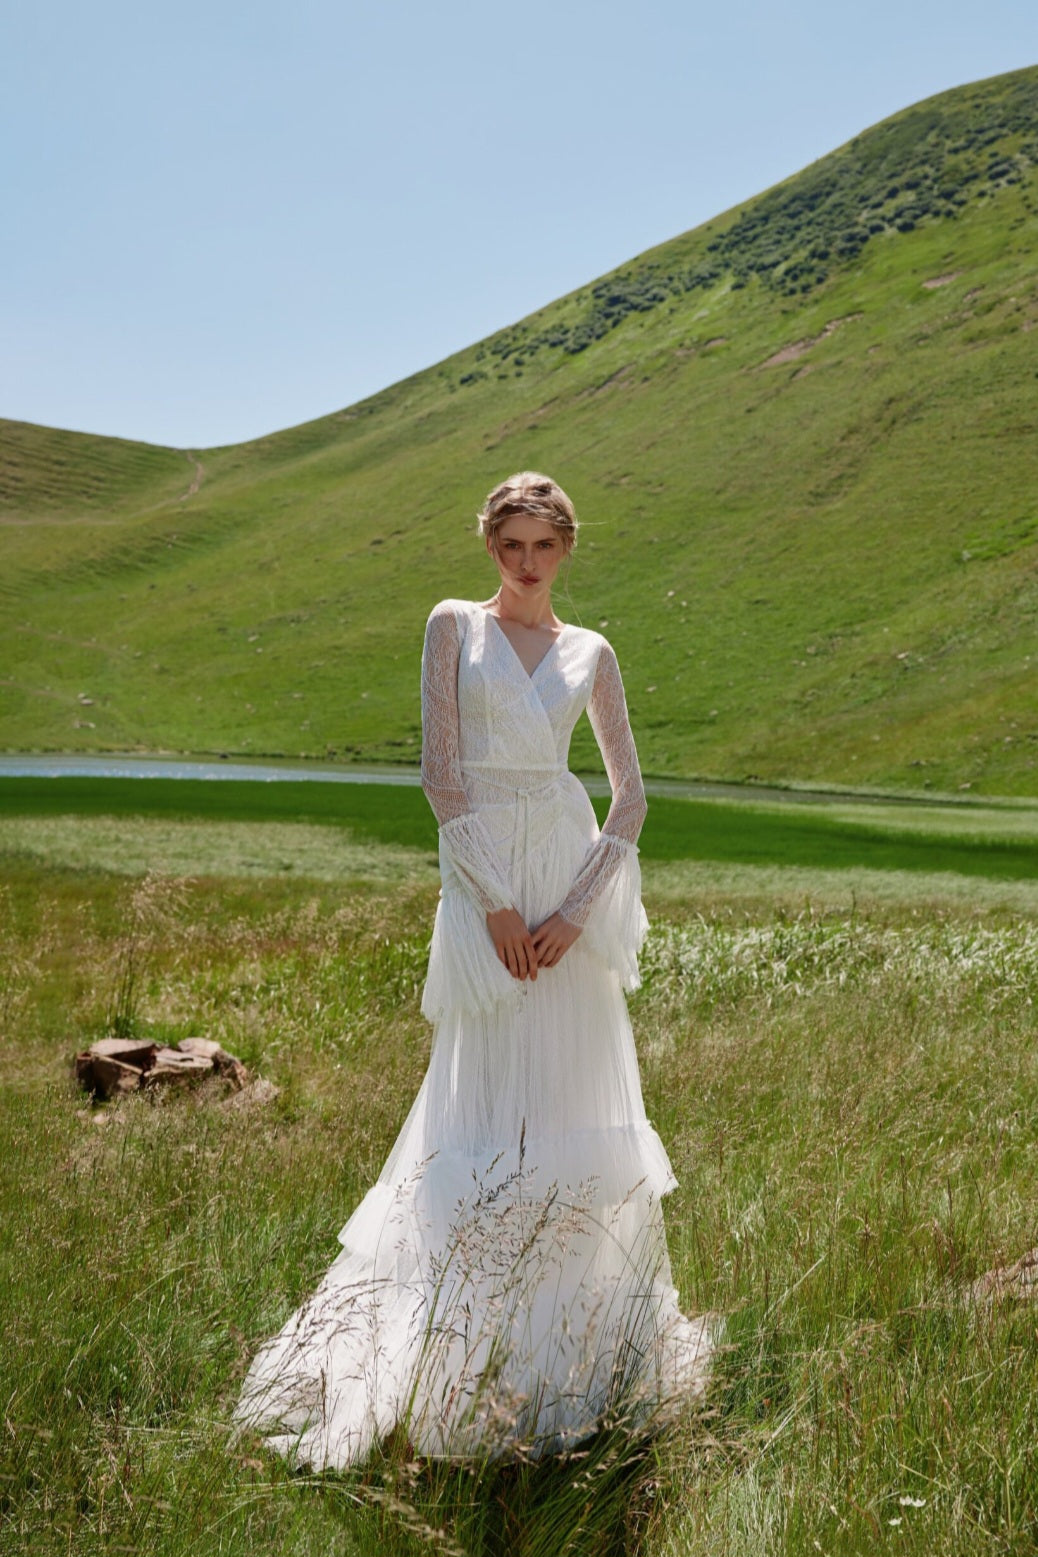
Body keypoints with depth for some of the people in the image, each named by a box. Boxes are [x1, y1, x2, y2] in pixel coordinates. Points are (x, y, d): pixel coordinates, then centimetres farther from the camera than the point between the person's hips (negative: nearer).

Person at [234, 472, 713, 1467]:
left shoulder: (590, 653, 11)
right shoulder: (455, 626, 4)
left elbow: (631, 794, 8)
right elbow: (441, 772, -5)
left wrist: (578, 910, -5)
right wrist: (496, 902, -11)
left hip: (573, 882, 2)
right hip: (483, 880, -2)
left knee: (581, 1097, 5)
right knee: (487, 1103, -1)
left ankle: (584, 1345, 19)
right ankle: (470, 1357, 11)